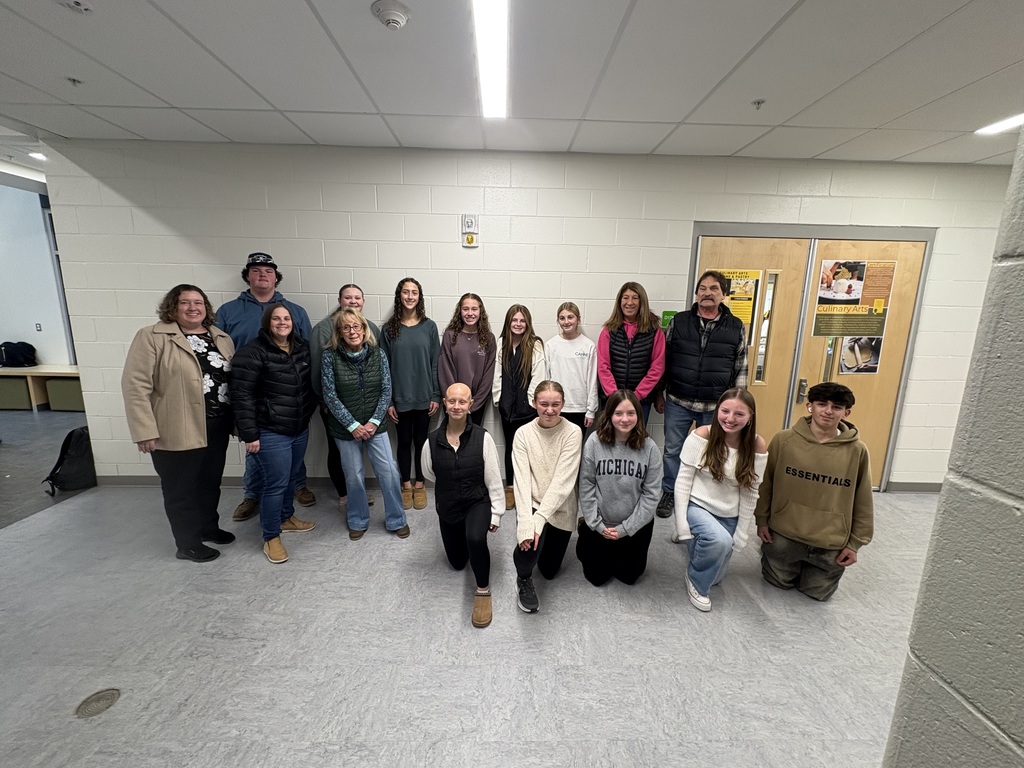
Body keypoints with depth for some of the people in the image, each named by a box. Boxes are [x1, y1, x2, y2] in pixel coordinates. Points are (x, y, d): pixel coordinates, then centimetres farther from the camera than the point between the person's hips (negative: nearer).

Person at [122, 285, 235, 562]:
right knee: (181, 489, 10)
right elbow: (135, 385, -13)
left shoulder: (222, 339, 7)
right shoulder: (152, 337, -9)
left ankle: (209, 527, 40)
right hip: (177, 432, -5)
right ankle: (188, 545, 26)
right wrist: (145, 431, -17)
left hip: (216, 428, 5)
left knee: (210, 483, 20)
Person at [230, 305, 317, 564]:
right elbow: (242, 395, -16)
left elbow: (310, 385, 16)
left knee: (291, 477, 20)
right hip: (271, 432, -7)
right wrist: (249, 434, -17)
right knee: (276, 483, 0)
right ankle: (271, 537, 17)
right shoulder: (253, 352, -14)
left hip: (300, 428, 7)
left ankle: (287, 518, 42)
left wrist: (308, 413, 11)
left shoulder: (302, 349, 6)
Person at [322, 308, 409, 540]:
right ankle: (358, 522, 33)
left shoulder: (377, 353, -4)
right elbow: (330, 396, -11)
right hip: (345, 427, -1)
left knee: (389, 471, 1)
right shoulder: (330, 356, -9)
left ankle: (396, 520, 21)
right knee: (354, 476, 10)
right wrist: (353, 425, -14)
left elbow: (386, 390, -3)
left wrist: (374, 421, -12)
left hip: (374, 424, 1)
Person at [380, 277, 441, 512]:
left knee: (421, 441, 11)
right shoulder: (389, 328, -1)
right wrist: (387, 400, -4)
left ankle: (419, 484, 29)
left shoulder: (429, 326, -1)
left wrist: (436, 396, -4)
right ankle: (406, 485, 30)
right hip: (400, 397, 0)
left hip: (424, 396, 0)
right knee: (404, 441, 12)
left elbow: (435, 363, 0)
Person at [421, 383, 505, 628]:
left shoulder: (482, 437, -19)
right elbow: (429, 474, 6)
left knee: (475, 539, -35)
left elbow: (493, 479, -12)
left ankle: (483, 590, -9)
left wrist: (496, 512, -8)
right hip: (447, 507, 3)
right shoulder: (432, 441, -13)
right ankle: (462, 537, 54)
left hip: (478, 502, -3)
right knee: (457, 562, 19)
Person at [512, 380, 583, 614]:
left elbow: (563, 480, -23)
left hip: (560, 509, 1)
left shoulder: (573, 433, -16)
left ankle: (544, 534, 45)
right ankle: (524, 580, 3)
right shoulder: (523, 433, -12)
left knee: (549, 570, 13)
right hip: (531, 505, 0)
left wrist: (540, 518, -31)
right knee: (530, 540, -32)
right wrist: (525, 523, -32)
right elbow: (522, 481, -19)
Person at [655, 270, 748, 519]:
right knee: (673, 450, 11)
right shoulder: (679, 321, 1)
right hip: (678, 402, 0)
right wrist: (659, 394, 4)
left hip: (716, 406, 0)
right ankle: (668, 493, 29)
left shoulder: (736, 328, 1)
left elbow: (741, 368, 4)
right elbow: (663, 359, 5)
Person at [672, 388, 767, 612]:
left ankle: (699, 537, 41)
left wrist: (740, 536, -2)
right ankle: (696, 581, -3)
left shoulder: (757, 446, -11)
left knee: (715, 576, 11)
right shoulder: (702, 435, -17)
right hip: (697, 506, -3)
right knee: (720, 540, -34)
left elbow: (750, 495, -4)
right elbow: (683, 481, -13)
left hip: (729, 516, 4)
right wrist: (682, 524, -16)